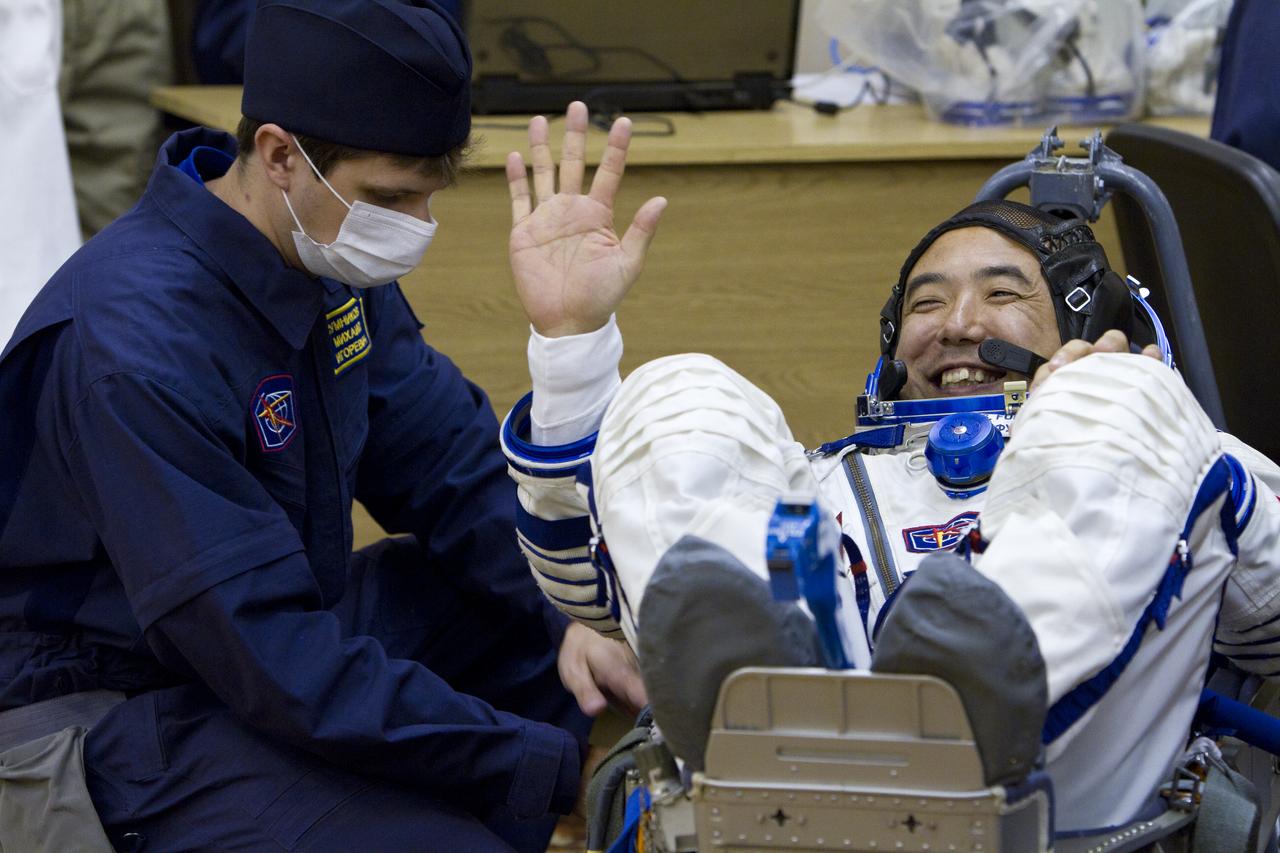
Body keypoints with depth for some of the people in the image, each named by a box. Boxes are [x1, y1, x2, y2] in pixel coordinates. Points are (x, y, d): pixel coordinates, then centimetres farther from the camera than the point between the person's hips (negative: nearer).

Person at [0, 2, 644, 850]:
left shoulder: (329, 251, -4)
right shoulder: (134, 343, -30)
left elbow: (448, 461, 7)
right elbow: (280, 665, -31)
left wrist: (562, 621, -9)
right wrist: (553, 769, -28)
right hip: (133, 707, -9)